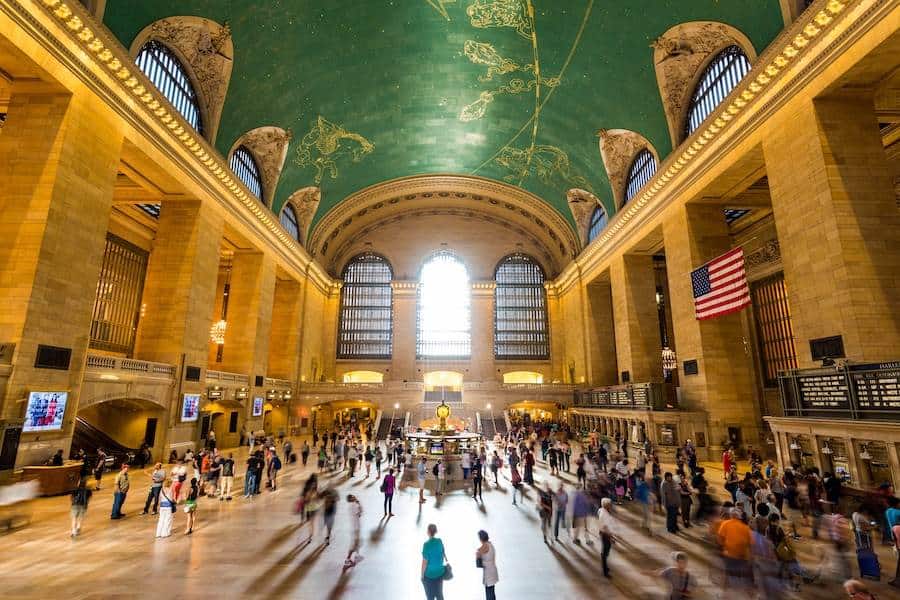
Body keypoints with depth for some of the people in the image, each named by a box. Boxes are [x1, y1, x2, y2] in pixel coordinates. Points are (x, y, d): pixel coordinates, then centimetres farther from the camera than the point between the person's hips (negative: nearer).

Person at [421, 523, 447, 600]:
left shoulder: (427, 544, -22)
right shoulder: (440, 541, -8)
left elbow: (425, 562, -18)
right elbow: (443, 553, 3)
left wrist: (422, 575, -5)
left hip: (429, 574, -4)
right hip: (440, 572, 4)